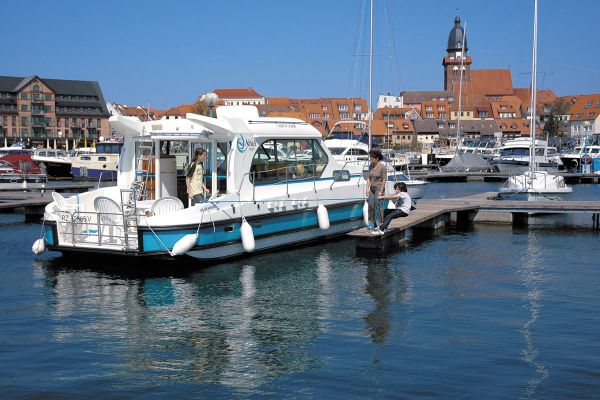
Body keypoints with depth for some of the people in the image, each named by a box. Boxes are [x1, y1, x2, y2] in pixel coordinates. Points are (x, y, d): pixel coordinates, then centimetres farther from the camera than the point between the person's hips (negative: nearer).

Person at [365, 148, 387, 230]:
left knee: (379, 207, -4)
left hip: (379, 188, -6)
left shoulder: (382, 167, -10)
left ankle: (379, 225, 2)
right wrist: (367, 188, 2)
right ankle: (371, 223, 18)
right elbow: (368, 178, 11)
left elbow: (384, 180, -11)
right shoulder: (371, 167, 9)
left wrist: (381, 191, -15)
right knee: (371, 206, 7)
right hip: (372, 189, 6)